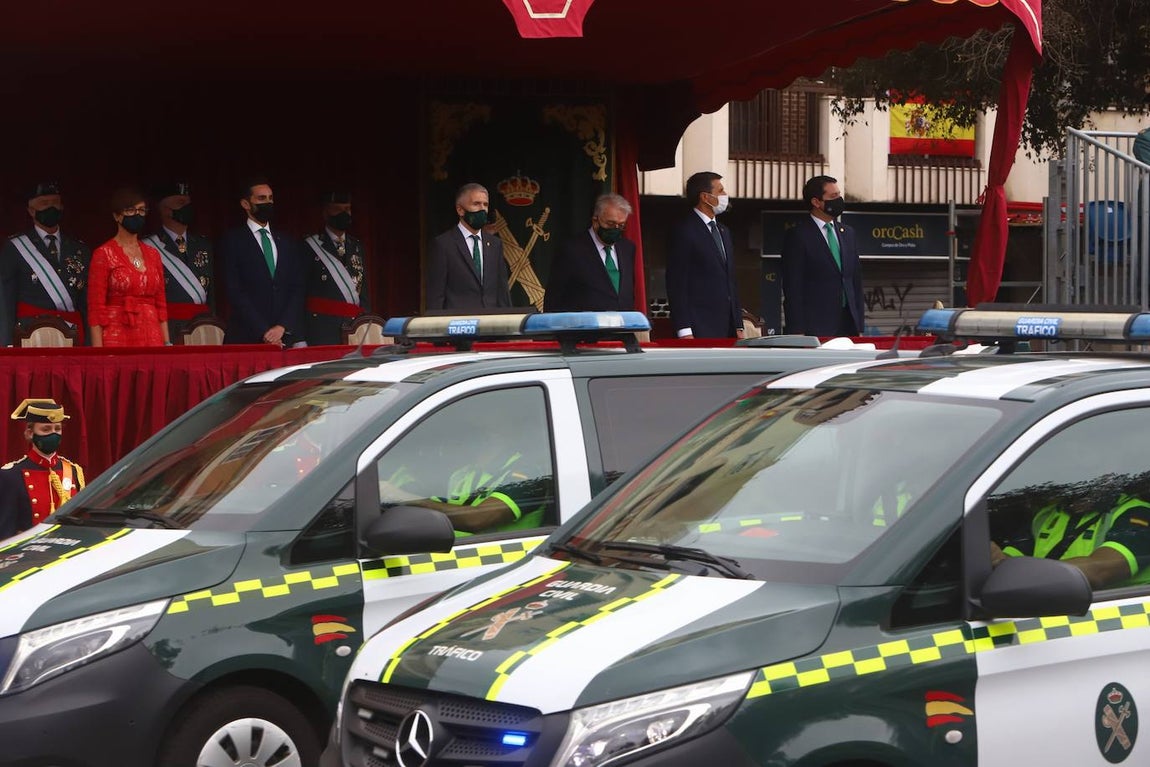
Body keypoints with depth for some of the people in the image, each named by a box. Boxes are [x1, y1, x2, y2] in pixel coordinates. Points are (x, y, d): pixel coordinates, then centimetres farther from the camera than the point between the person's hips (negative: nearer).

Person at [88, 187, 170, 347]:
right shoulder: (104, 254, -1)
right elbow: (95, 308, -5)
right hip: (117, 339, -4)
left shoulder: (153, 254, 14)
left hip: (152, 338, 4)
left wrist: (167, 344, 8)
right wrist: (98, 353, -12)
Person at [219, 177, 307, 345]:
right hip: (247, 338, -3)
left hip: (288, 337, 3)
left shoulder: (287, 243, 17)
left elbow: (297, 288, 10)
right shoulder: (232, 242, 4)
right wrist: (263, 332, -12)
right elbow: (235, 292, -4)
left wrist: (282, 327, -6)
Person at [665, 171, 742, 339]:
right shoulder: (684, 231, -5)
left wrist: (738, 326, 16)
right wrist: (684, 331, -16)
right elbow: (677, 284, -9)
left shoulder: (723, 232, 21)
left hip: (728, 328, 8)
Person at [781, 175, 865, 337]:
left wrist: (859, 326, 13)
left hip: (848, 325, 5)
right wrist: (798, 332, -13)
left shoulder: (847, 233, 17)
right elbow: (792, 287, -6)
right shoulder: (797, 235, -3)